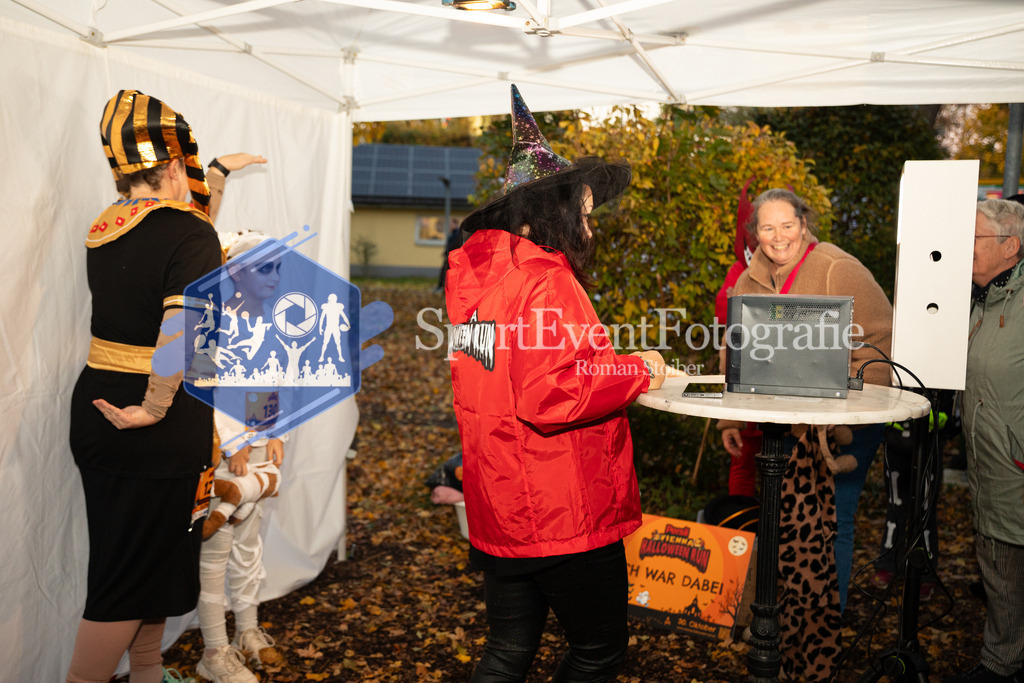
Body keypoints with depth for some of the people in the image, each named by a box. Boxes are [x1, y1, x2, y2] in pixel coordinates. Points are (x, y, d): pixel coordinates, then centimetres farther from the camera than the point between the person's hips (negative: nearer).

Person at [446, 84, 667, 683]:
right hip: (564, 513, -8)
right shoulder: (543, 277, -19)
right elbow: (550, 394, -27)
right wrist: (638, 370, -14)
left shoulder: (471, 268, 8)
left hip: (497, 509, 8)